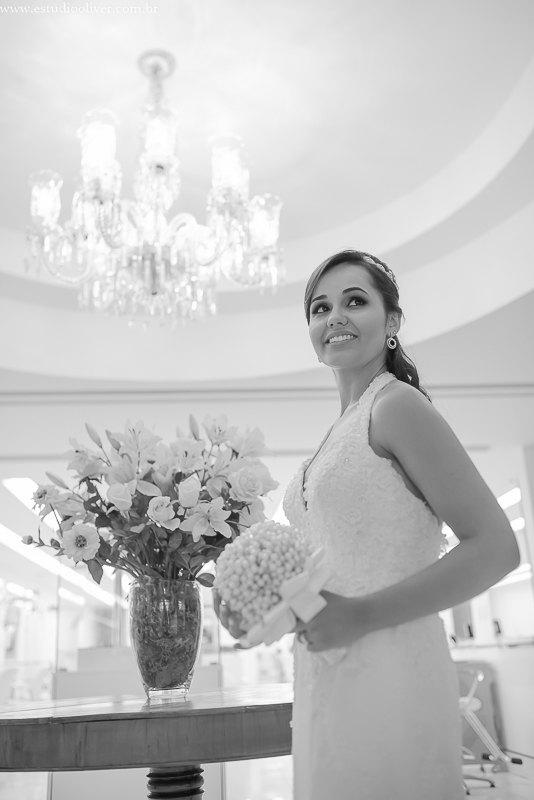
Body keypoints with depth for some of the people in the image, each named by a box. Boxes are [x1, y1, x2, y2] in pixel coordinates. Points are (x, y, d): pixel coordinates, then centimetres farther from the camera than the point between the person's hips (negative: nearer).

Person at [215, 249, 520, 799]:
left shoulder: (396, 404, -11)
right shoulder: (341, 430, 13)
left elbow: (496, 549, -16)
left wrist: (361, 616, -19)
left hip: (389, 674, -8)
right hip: (327, 682, 8)